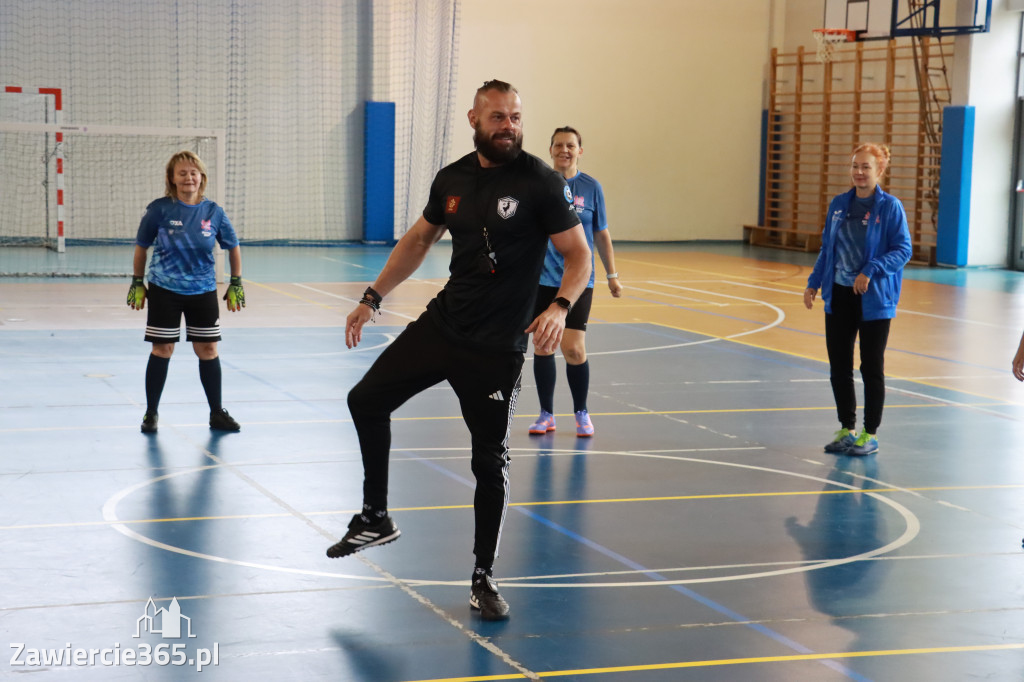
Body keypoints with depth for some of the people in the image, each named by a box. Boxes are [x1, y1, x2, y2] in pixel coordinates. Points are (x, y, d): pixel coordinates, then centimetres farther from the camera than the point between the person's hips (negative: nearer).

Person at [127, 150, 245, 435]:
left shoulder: (213, 212, -3)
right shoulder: (159, 209, -8)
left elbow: (233, 246, 10)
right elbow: (141, 246, 4)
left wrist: (236, 284, 8)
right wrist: (137, 283, 5)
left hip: (203, 291, 2)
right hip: (164, 291, -2)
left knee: (208, 350, 6)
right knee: (162, 350, 2)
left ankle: (217, 413, 19)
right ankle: (151, 413, 14)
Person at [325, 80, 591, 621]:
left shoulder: (540, 183, -12)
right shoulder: (452, 179, 4)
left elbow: (578, 255, -10)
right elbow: (419, 239, 19)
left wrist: (560, 306, -28)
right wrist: (373, 298, 17)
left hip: (497, 347, -5)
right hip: (441, 324, 6)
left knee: (490, 460, -1)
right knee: (367, 400, 7)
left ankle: (483, 579, 14)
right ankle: (375, 519, 25)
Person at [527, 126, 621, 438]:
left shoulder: (591, 188, 1)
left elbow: (601, 235, 8)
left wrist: (612, 275, 9)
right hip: (541, 280, 1)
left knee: (573, 348, -8)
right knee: (542, 346, 5)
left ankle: (581, 413, 12)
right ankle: (546, 414, 19)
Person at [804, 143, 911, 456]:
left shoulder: (890, 207, -9)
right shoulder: (839, 204, 6)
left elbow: (903, 249, -12)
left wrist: (871, 271, -22)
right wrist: (813, 283, 8)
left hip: (874, 299, -5)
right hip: (839, 296, 5)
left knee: (871, 368, 4)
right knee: (838, 365, 9)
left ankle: (870, 434, 15)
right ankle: (847, 428, 23)